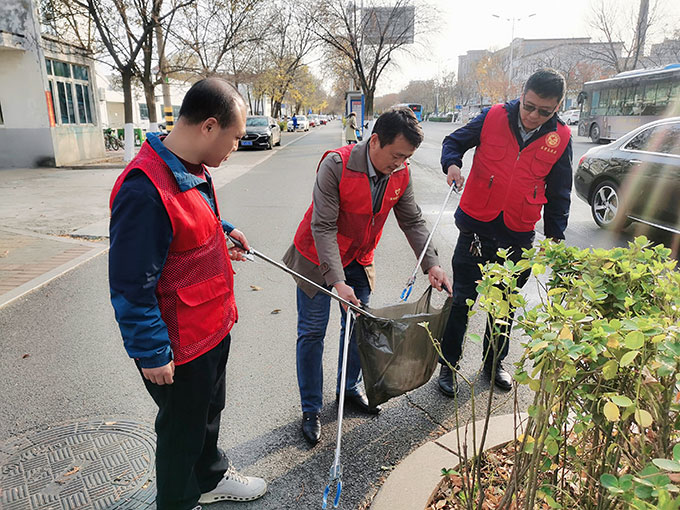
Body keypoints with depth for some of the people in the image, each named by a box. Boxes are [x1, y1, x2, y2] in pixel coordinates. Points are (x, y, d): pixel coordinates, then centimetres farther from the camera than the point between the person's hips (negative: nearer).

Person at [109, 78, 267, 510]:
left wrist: (221, 231, 12)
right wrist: (151, 353, -18)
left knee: (209, 411, 28)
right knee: (182, 429, 15)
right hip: (179, 348, -9)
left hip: (213, 328, 9)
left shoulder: (193, 170, 1)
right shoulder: (145, 191, -30)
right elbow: (131, 286, -25)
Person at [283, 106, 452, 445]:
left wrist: (431, 264, -14)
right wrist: (337, 282, -35)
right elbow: (323, 226, -29)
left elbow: (413, 221, -2)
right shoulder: (336, 164, -28)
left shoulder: (401, 174, -11)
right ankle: (310, 410, 20)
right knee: (312, 332, 3)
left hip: (358, 261, 5)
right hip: (318, 258, -5)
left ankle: (350, 388, 38)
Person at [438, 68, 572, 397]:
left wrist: (555, 239, 5)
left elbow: (559, 194, 6)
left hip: (519, 237, 2)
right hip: (476, 227, -1)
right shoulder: (494, 117, -6)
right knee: (460, 300, 3)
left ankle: (494, 363, 37)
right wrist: (452, 163, -16)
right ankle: (448, 364, 21)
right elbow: (454, 141, 6)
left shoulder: (560, 139, -1)